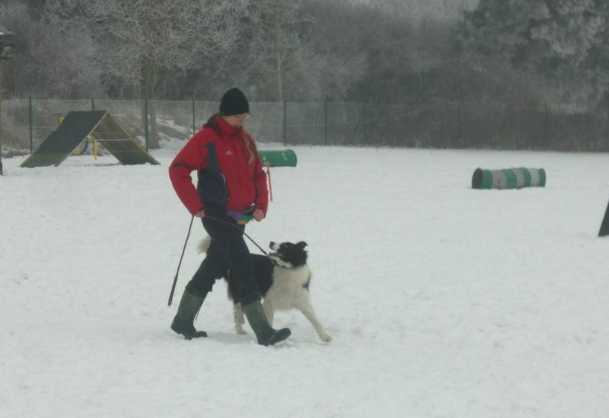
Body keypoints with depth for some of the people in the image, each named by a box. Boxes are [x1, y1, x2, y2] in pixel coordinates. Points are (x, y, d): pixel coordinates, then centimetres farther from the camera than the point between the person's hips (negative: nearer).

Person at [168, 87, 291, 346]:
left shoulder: (245, 140, 11)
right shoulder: (206, 139, -10)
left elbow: (258, 174, 17)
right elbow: (178, 170, -10)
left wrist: (261, 204, 2)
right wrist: (195, 206, -12)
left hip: (239, 217, 8)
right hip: (217, 215, -8)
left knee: (215, 266, 16)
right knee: (243, 266, -14)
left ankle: (183, 321, 30)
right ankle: (263, 332, -16)